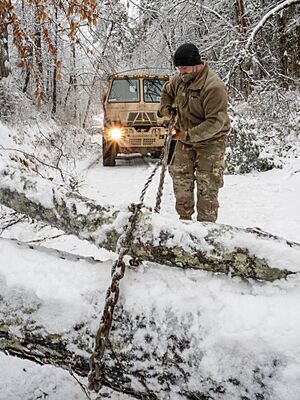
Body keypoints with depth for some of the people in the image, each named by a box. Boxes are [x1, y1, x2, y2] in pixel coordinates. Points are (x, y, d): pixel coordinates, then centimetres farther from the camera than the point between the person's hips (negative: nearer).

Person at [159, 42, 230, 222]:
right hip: (185, 137, 7)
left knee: (207, 185, -5)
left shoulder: (214, 86, -25)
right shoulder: (180, 79, -1)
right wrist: (165, 107, 4)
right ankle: (184, 218, 24)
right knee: (180, 177, 10)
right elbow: (167, 91, 23)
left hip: (210, 141, -7)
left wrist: (189, 135, -31)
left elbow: (215, 122, -28)